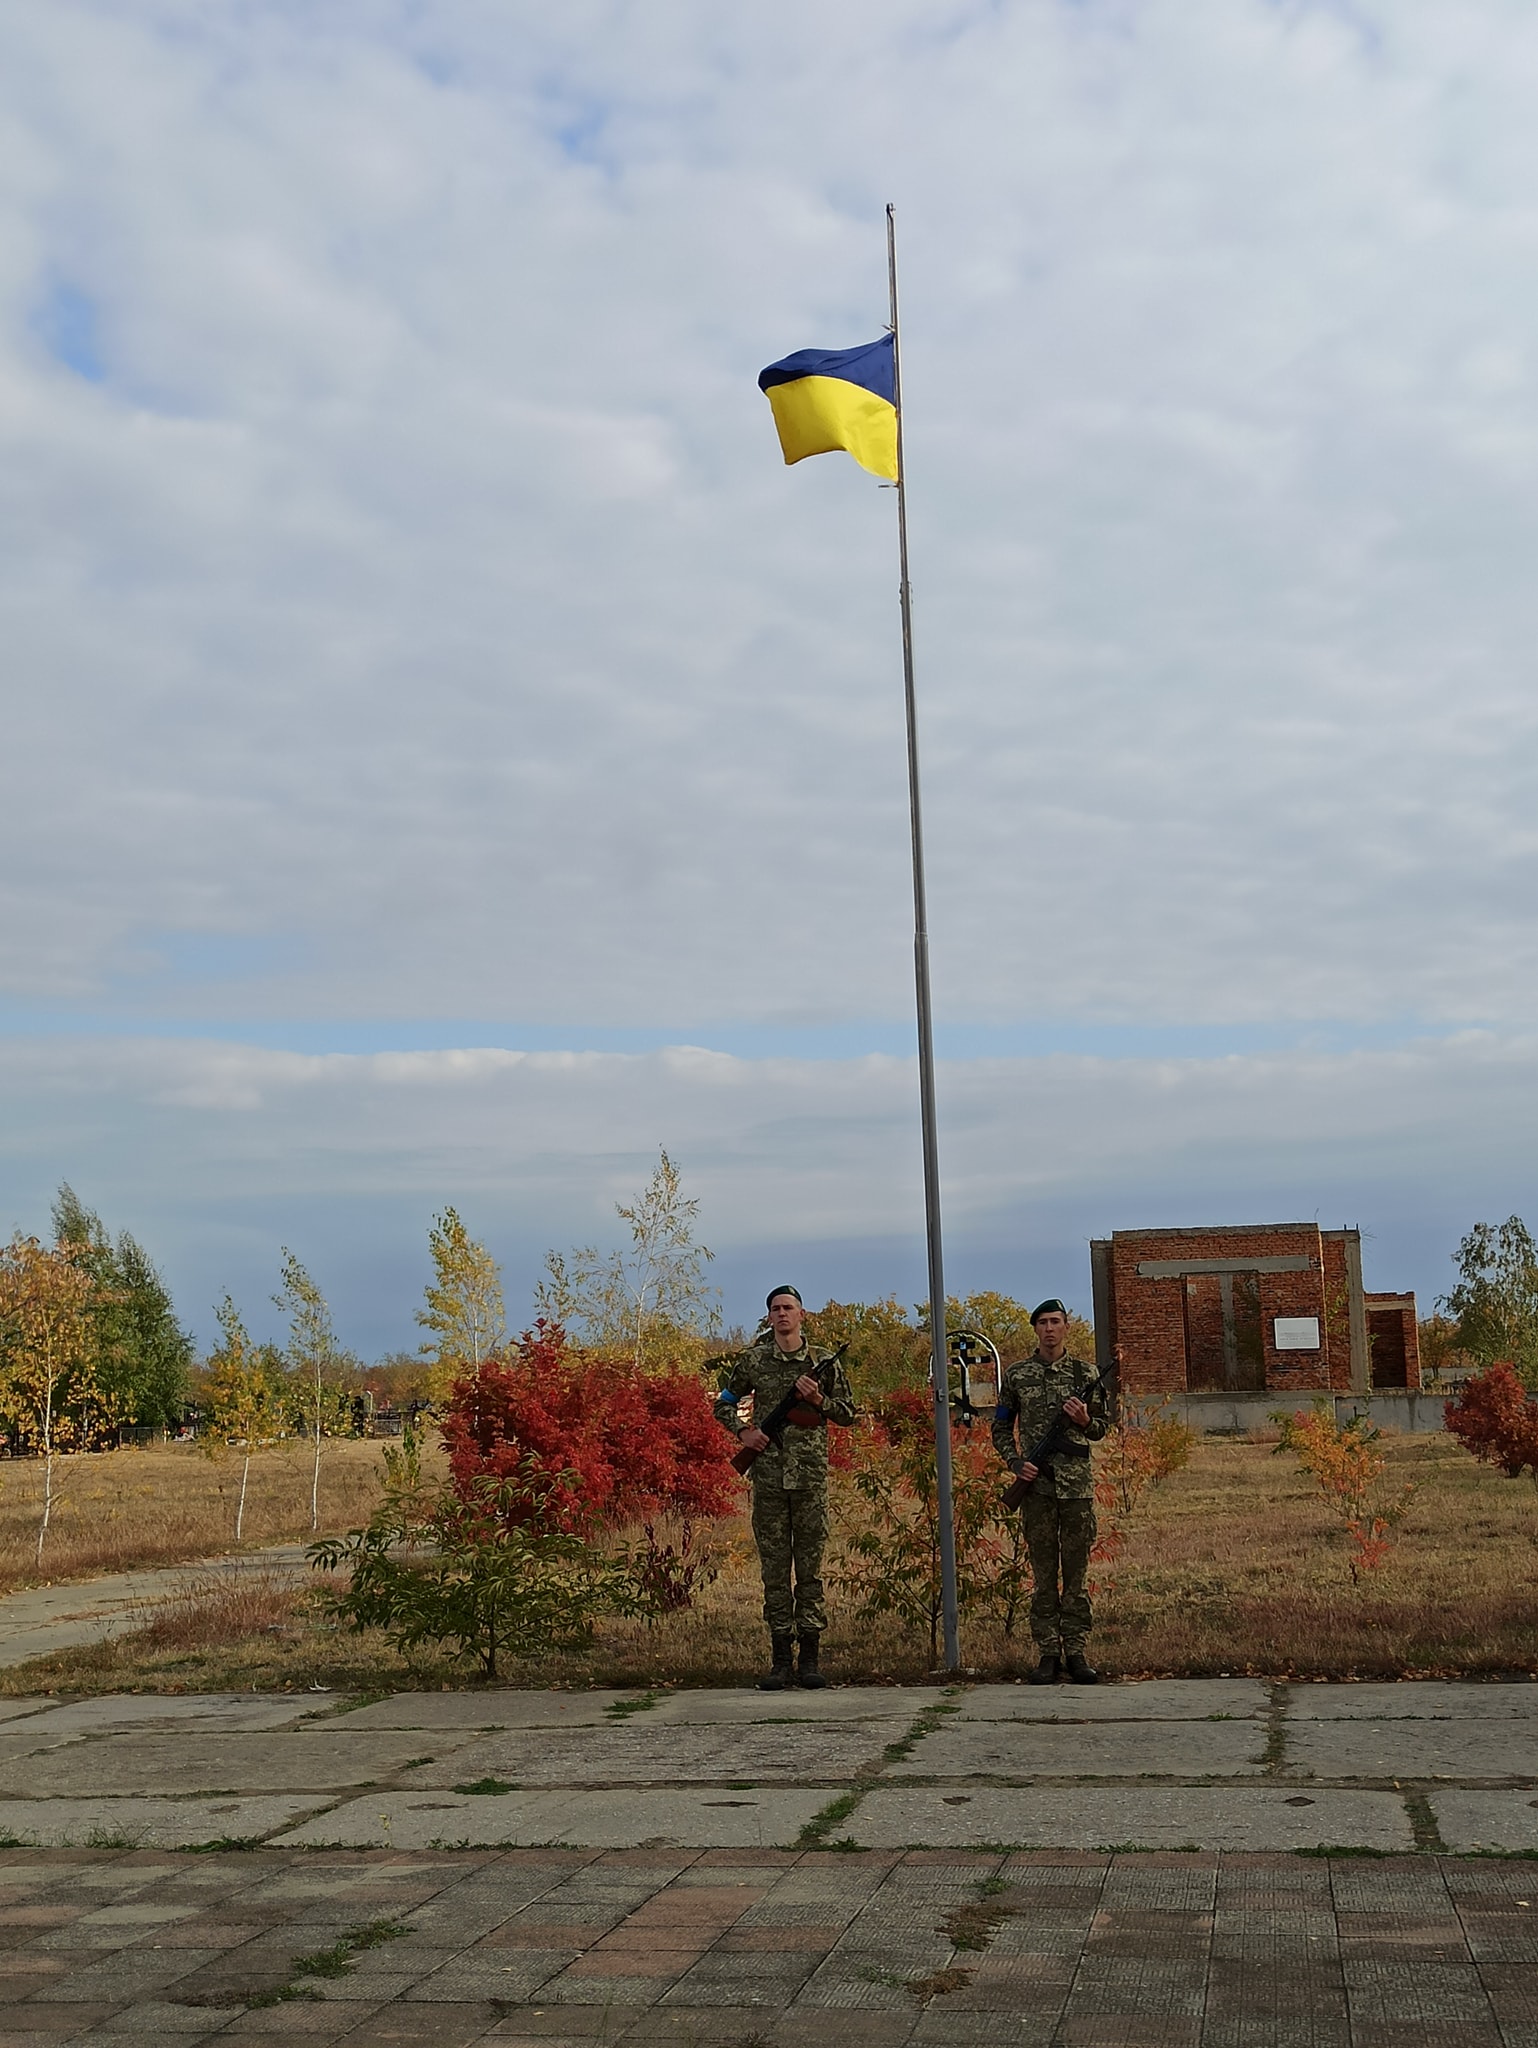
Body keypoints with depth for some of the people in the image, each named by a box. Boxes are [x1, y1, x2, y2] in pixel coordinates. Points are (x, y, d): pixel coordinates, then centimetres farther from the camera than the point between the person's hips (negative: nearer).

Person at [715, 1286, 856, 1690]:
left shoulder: (824, 1361, 6)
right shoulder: (753, 1361, 6)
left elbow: (848, 1413, 9)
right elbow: (723, 1404, 15)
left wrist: (818, 1399, -8)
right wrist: (742, 1431, -2)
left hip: (811, 1477, 0)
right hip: (768, 1478, 0)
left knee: (810, 1566, 2)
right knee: (774, 1569, 3)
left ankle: (809, 1658, 8)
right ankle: (780, 1660, 9)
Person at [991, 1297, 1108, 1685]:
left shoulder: (1086, 1373, 6)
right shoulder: (1016, 1375, 6)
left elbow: (1101, 1428, 11)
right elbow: (1001, 1429, 12)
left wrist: (1084, 1421, -11)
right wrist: (1016, 1463, -3)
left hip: (1077, 1483, 0)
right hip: (1037, 1484, 0)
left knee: (1077, 1572, 3)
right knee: (1044, 1573, 4)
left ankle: (1076, 1652, 9)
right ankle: (1048, 1653, 8)